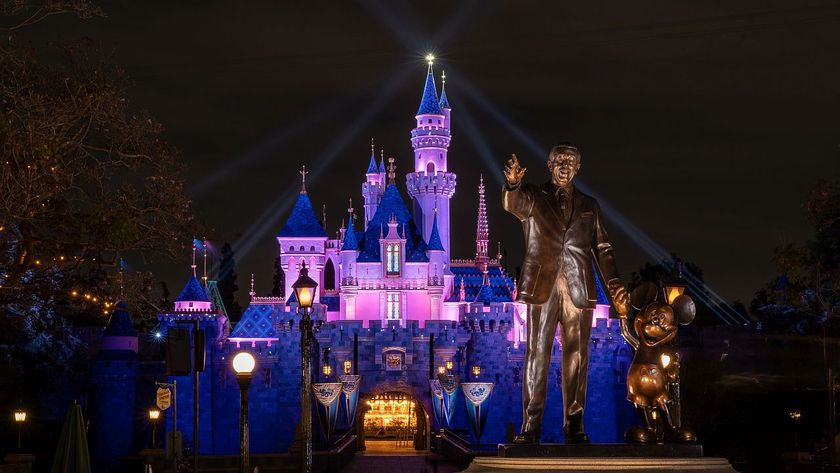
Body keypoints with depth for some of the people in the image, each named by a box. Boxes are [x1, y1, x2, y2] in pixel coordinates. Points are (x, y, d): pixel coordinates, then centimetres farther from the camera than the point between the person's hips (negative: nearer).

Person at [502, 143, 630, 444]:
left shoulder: (589, 206, 19)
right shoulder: (533, 198, 10)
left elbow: (602, 249, 15)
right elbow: (511, 203, -13)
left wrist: (614, 286, 1)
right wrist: (512, 183, -37)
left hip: (579, 289, 2)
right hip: (542, 286, -2)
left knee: (576, 356, 1)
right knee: (537, 354, -6)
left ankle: (574, 425, 4)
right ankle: (531, 425, -7)